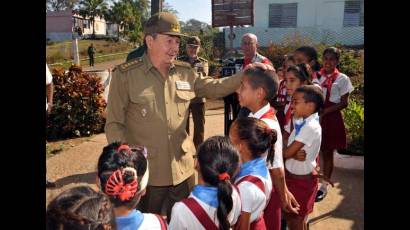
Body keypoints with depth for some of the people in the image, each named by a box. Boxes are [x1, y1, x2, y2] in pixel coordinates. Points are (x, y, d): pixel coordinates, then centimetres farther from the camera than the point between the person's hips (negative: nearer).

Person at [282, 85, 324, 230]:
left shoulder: (310, 127, -26)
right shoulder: (303, 122, 0)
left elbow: (287, 153, -23)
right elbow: (292, 149, 0)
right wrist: (295, 155, -20)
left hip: (301, 179, -8)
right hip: (294, 174, 8)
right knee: (291, 217, 22)